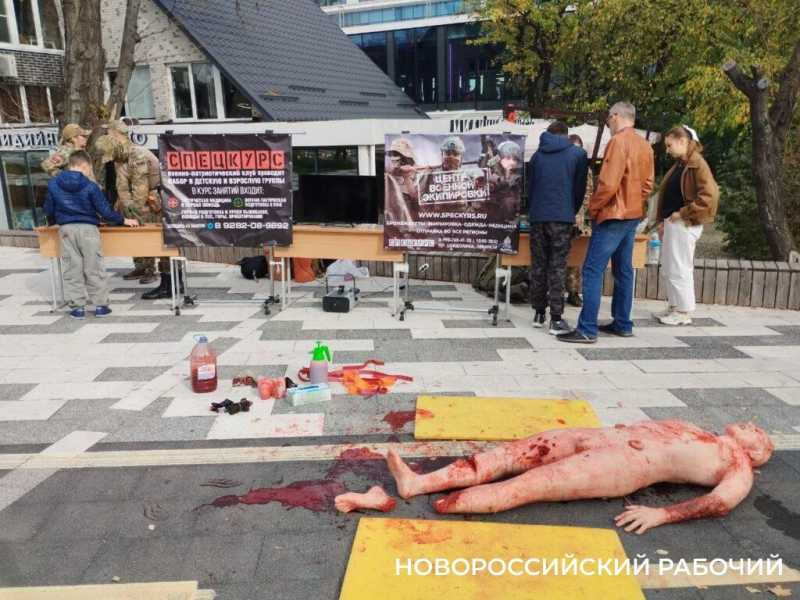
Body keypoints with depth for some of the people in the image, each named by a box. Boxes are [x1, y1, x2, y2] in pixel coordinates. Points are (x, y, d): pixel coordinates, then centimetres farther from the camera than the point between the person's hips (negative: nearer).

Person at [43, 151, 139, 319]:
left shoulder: (53, 184, 3)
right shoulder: (90, 186, -8)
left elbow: (48, 209, 11)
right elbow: (104, 211, -9)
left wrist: (53, 222, 31)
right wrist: (124, 220, 3)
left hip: (66, 229, 3)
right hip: (88, 229, -3)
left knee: (72, 269, 7)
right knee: (94, 269, 4)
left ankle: (76, 307, 9)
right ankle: (100, 305, 8)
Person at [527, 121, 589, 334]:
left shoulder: (537, 155, 12)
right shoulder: (578, 154, 4)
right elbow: (580, 188, 6)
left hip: (537, 217, 3)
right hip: (562, 217, -3)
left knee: (538, 266, 9)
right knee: (557, 268, -3)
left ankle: (539, 313, 15)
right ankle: (556, 319, -4)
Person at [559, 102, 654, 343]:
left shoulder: (618, 142, -15)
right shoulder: (645, 145, 11)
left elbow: (608, 184, -21)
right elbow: (647, 185, 13)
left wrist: (593, 207, -8)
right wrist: (634, 203, 17)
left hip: (612, 216, -9)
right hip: (632, 215, 9)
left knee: (592, 270, -9)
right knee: (623, 270, 14)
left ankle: (587, 330, -10)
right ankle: (623, 324, 20)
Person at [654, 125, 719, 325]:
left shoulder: (697, 163, -12)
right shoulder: (679, 164, 15)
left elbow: (710, 195, -21)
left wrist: (683, 213, -18)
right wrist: (663, 220, 9)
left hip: (684, 225, -9)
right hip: (672, 224, 9)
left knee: (680, 269, -3)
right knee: (668, 270, 13)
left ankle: (684, 313, 7)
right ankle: (674, 308, 23)